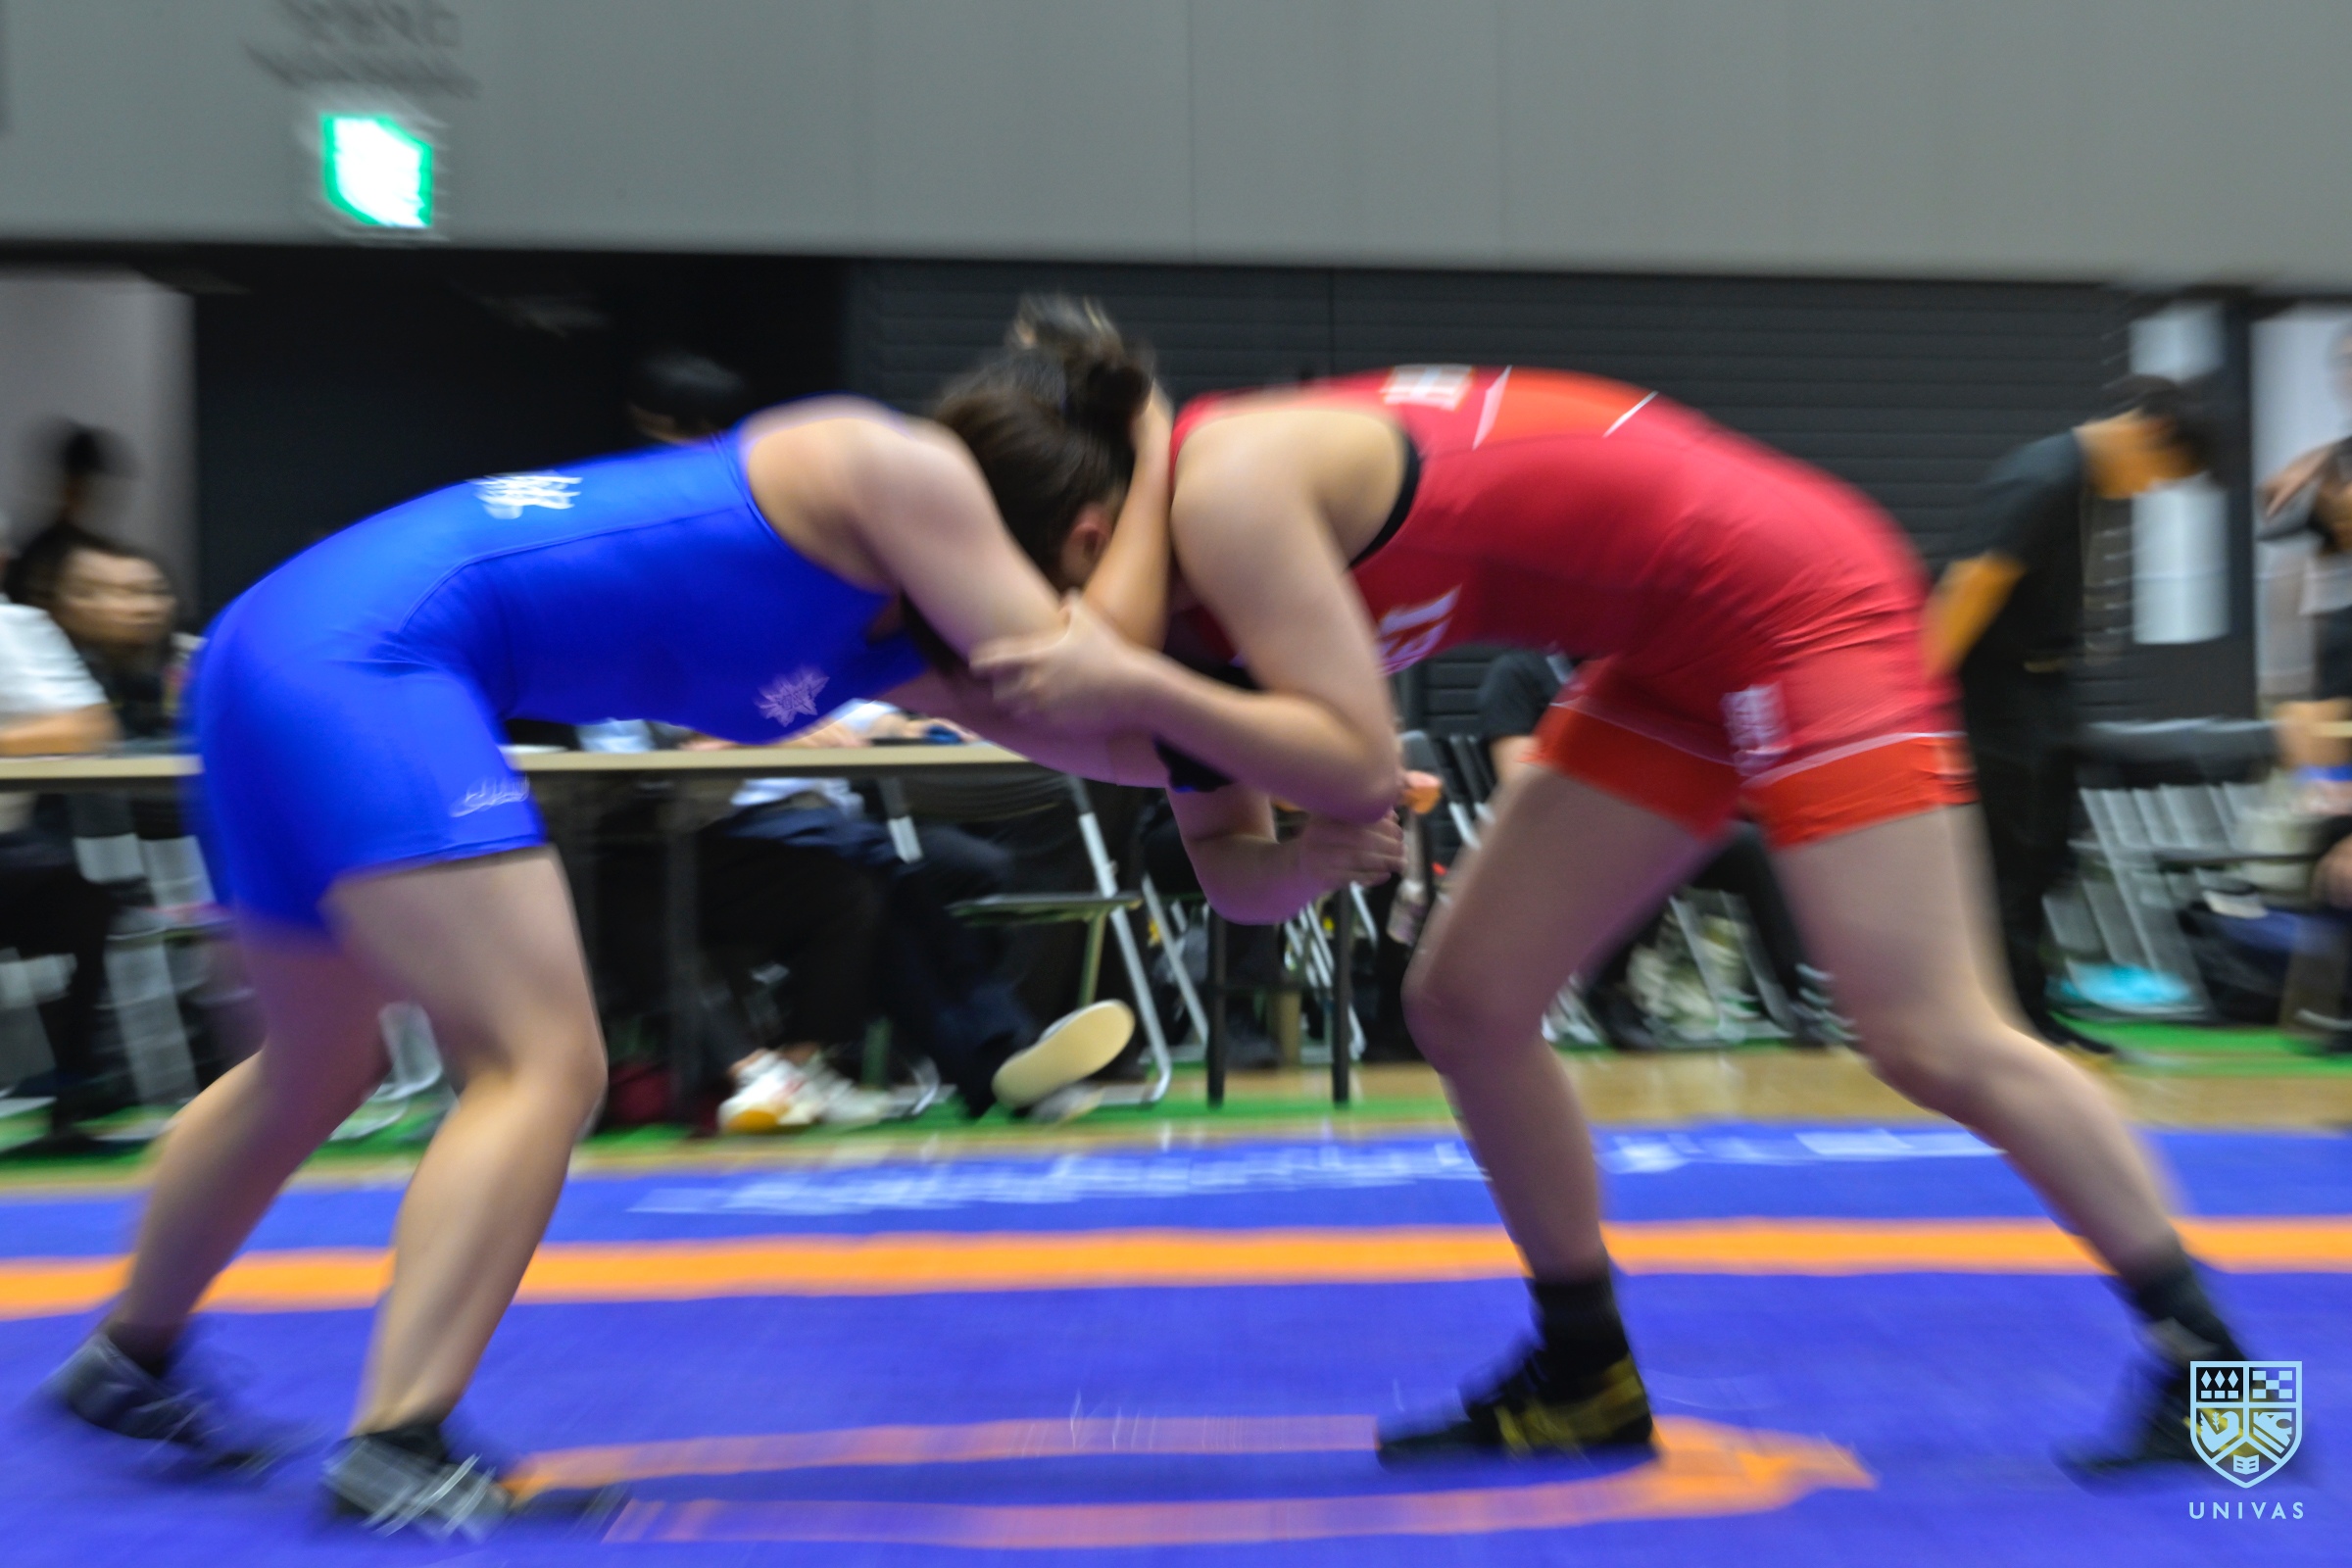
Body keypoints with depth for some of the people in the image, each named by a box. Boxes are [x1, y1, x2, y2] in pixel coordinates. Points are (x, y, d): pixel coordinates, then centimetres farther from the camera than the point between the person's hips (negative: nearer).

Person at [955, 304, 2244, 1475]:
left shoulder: (1226, 488, -22)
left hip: (1793, 599, -9)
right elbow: (1254, 880, 4)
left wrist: (1136, 687, -28)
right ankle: (1589, 1382, 20)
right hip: (1673, 653, 9)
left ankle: (2207, 1362, 17)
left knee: (1936, 1042, -8)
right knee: (1464, 1003, 4)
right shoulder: (1186, 517, 4)